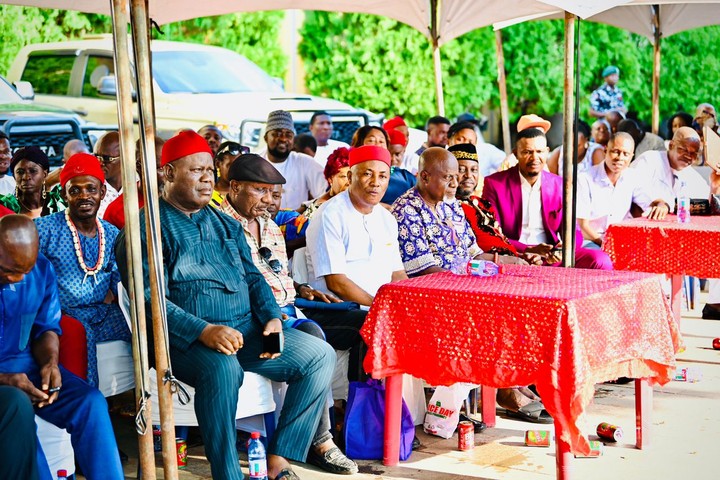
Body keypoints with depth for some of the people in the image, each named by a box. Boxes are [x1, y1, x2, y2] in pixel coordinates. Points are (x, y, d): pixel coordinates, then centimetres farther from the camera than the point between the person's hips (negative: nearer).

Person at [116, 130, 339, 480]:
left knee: (320, 355, -8)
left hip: (247, 330, 7)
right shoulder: (150, 228, -3)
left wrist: (272, 318, -1)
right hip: (186, 339, -7)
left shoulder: (226, 224, 21)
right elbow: (149, 298, -14)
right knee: (222, 367, -39)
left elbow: (252, 276, 19)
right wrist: (204, 331, -27)